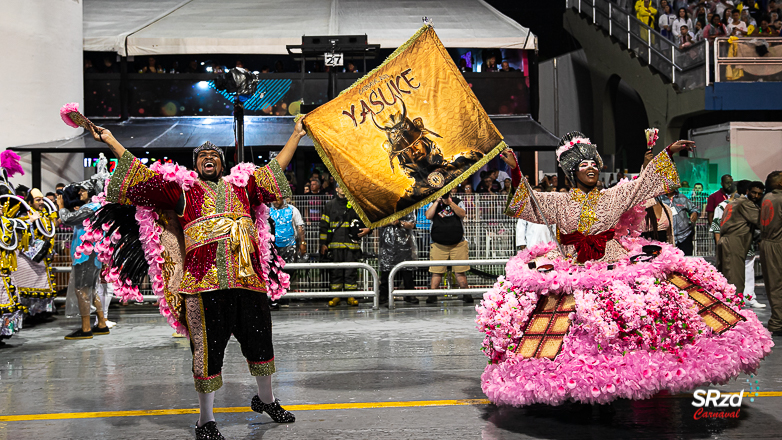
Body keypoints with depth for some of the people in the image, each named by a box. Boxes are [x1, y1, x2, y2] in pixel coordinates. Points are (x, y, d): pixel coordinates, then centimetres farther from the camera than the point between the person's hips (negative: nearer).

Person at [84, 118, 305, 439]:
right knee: (207, 347, -1)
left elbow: (276, 167, 30)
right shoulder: (181, 188, 14)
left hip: (249, 278, 4)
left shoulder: (242, 185, 21)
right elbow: (140, 175, 12)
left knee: (259, 340, 12)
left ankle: (266, 399, 35)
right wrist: (110, 140, 11)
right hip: (204, 280, -3)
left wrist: (297, 134, 37)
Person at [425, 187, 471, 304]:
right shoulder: (434, 204, 10)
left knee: (460, 271, 0)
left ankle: (466, 295, 9)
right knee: (436, 272, -3)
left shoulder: (457, 202, 7)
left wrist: (450, 203, -16)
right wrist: (437, 201, -7)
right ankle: (432, 296, 2)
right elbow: (428, 216, -7)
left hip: (458, 244, 0)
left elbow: (462, 214, -10)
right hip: (438, 245, 1)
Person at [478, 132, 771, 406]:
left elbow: (644, 181, 16)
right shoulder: (560, 202, 8)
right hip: (572, 270, -1)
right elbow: (528, 201, -2)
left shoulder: (613, 197, 14)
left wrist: (669, 152, 13)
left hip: (614, 265, 2)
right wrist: (515, 171, -15)